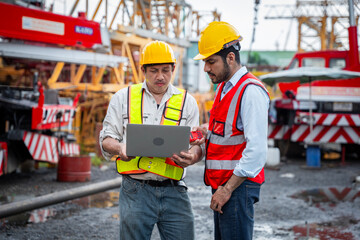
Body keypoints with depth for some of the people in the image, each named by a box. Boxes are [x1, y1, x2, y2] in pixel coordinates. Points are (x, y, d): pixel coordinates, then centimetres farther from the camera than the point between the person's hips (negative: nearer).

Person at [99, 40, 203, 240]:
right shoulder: (123, 98, 9)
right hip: (135, 191, 0)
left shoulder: (187, 102, 10)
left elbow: (196, 144, 9)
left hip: (174, 191, 1)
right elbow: (106, 139, 10)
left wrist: (192, 156, -15)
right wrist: (120, 147, -13)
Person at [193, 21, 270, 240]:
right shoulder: (223, 88, 16)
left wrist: (228, 189, -20)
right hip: (222, 185, 9)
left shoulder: (251, 91, -15)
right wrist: (206, 136, 7)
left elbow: (256, 150, -21)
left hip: (238, 186, -9)